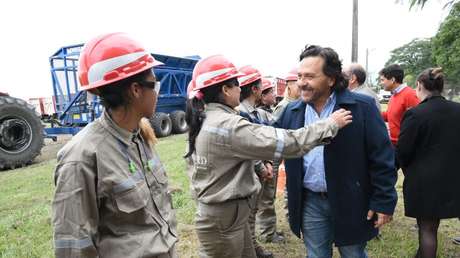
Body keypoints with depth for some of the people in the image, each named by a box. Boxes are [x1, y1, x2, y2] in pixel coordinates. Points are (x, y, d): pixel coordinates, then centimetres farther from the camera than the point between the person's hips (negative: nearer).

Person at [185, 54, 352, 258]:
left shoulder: (204, 119, 4)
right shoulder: (227, 125, -26)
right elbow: (285, 142, -28)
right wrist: (330, 124, -19)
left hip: (215, 209, 9)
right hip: (223, 216, -9)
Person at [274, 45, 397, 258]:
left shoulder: (362, 107, -12)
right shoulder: (292, 111, 0)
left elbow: (382, 157, -10)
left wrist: (383, 202, -10)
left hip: (350, 202, -3)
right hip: (311, 203, 3)